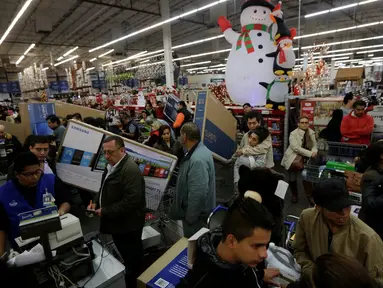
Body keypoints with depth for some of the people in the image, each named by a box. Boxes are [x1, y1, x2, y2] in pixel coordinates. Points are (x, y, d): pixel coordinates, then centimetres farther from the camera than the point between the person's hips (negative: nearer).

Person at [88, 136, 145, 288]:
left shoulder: (130, 170, -26)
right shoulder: (112, 165, 6)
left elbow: (132, 201, -30)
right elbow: (107, 189, 19)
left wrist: (105, 211, -22)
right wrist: (96, 202, 2)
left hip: (128, 226, -9)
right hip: (118, 223, 9)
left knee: (132, 262, 10)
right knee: (125, 258, 26)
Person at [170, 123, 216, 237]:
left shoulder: (198, 160, -31)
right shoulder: (199, 150, 3)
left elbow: (198, 193, -32)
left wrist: (189, 217, -21)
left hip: (197, 215, -9)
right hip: (197, 211, 9)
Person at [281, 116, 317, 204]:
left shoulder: (311, 133, 2)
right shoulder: (293, 134, -13)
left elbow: (314, 145, 3)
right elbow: (296, 148, -23)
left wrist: (314, 151, -21)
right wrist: (310, 153, -28)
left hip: (305, 158, 3)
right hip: (292, 159, -3)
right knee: (292, 179, 6)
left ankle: (310, 196, 10)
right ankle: (294, 195, 30)